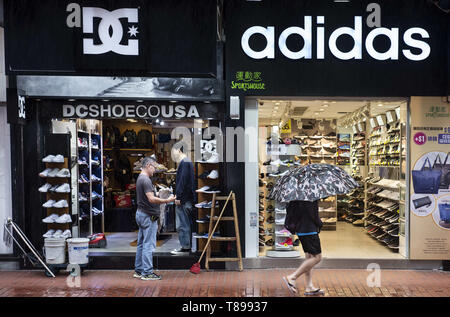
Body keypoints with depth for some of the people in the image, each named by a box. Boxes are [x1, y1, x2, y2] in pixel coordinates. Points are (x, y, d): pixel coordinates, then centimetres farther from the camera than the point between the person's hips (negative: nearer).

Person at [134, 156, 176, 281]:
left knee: (141, 244, 14)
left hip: (141, 213, 11)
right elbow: (152, 199, -26)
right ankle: (147, 273, 1)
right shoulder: (146, 180, -18)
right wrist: (167, 200, -19)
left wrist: (162, 200, 19)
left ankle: (138, 270, 21)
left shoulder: (140, 178, 15)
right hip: (148, 216, -11)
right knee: (149, 245, -5)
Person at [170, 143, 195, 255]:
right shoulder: (187, 162, 19)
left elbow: (182, 181, -20)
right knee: (187, 223, 13)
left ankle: (185, 247, 1)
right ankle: (187, 246, 20)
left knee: (182, 224, -5)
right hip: (187, 199, 10)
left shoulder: (184, 163, -13)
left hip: (183, 200, -10)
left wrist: (178, 197, -19)